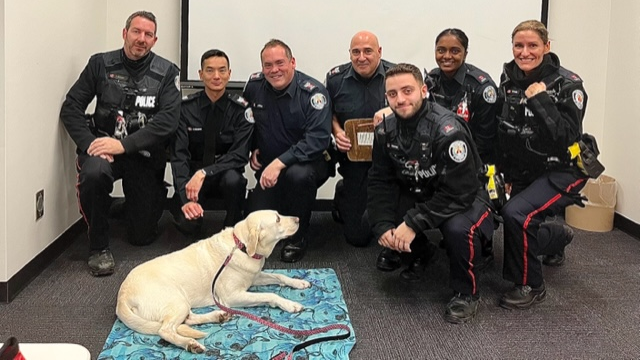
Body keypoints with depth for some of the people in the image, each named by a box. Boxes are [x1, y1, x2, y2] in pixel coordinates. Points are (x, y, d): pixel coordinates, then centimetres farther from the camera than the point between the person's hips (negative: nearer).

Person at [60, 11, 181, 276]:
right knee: (92, 174, -37)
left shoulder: (167, 72, -2)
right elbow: (70, 107, -1)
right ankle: (99, 247, -14)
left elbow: (168, 119, -14)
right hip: (103, 146, 0)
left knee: (142, 235, 2)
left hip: (144, 154, 0)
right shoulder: (101, 64, 1)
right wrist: (89, 143, -18)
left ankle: (155, 196, 39)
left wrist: (124, 144, -23)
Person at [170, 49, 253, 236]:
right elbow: (179, 155, -12)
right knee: (188, 223, -24)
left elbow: (240, 155, -16)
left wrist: (204, 173, -30)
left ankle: (232, 229, -8)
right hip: (192, 174, 1)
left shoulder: (240, 108, -9)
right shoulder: (186, 107, -7)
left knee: (233, 178, -36)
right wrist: (185, 198, -26)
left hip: (225, 174, 0)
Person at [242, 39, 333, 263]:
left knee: (298, 174, -40)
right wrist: (253, 149, 3)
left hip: (308, 162, -4)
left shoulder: (313, 92, -18)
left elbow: (318, 139, -28)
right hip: (268, 167, 4)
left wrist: (279, 163, -33)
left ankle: (298, 237, -14)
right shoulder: (254, 85, -4)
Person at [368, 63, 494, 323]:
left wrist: (413, 224, -33)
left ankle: (467, 293, -9)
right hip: (417, 194, 6)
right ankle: (411, 252, 19)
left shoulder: (448, 130, -28)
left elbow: (457, 192, -31)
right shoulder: (385, 130, -8)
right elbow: (381, 182, -5)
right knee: (371, 220, -13)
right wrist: (383, 225, -21)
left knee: (458, 229, -37)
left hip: (464, 197, -6)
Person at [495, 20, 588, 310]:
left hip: (562, 171, -6)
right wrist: (504, 175, 4)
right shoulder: (508, 81, 0)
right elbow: (502, 134, 7)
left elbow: (567, 137, -25)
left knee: (516, 213, -28)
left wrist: (539, 100, -27)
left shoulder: (567, 84, -15)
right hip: (524, 171, 6)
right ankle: (560, 237, 44)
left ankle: (530, 286, -6)